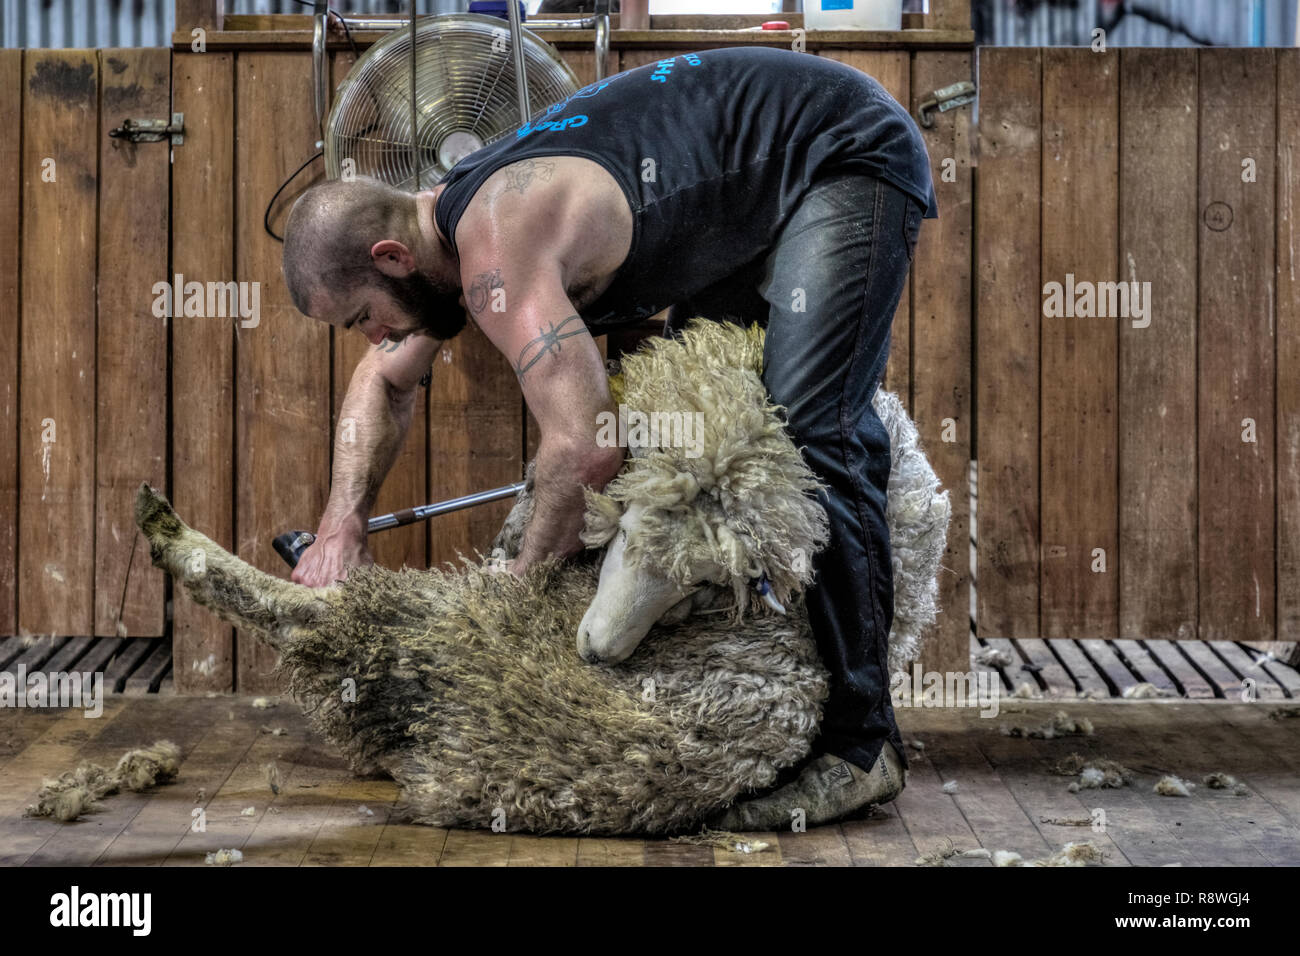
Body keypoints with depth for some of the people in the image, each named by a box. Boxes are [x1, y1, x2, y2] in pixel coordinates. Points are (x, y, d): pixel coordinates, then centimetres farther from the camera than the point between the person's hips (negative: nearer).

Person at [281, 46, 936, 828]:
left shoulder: (497, 247, -31)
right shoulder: (451, 223, 1)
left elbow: (586, 449, -41)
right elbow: (385, 381, 18)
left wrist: (522, 588, -23)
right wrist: (343, 525, 3)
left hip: (848, 152, -10)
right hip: (757, 196, 10)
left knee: (806, 434, -21)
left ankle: (861, 744, -17)